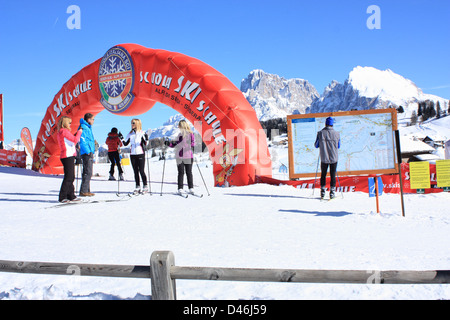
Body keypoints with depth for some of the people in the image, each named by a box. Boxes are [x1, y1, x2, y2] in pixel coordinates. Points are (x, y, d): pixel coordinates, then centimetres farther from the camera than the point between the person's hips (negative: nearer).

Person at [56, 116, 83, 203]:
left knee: (71, 177, 13)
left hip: (69, 156, 10)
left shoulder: (59, 133, 20)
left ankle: (71, 196, 18)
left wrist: (76, 134, 16)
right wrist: (79, 132, 0)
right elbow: (75, 140, -15)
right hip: (68, 156, -10)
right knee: (68, 177, -9)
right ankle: (62, 197, -6)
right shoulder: (64, 131, -11)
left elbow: (72, 141, 22)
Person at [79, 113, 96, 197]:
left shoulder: (88, 128, 21)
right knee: (87, 173, -11)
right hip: (87, 153, -10)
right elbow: (82, 141, -19)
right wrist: (88, 151, -20)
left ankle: (87, 190, 16)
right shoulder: (83, 128, -10)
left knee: (88, 173, 11)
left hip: (89, 153, 10)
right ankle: (83, 191, -9)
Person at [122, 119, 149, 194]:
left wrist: (146, 139, -25)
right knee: (135, 171, 6)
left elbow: (145, 144, -7)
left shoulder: (142, 133, -1)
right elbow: (125, 143, 13)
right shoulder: (130, 134, 11)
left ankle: (145, 187, 4)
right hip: (133, 154, 4)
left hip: (140, 154, -4)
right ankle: (137, 187, 12)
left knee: (141, 171, -6)